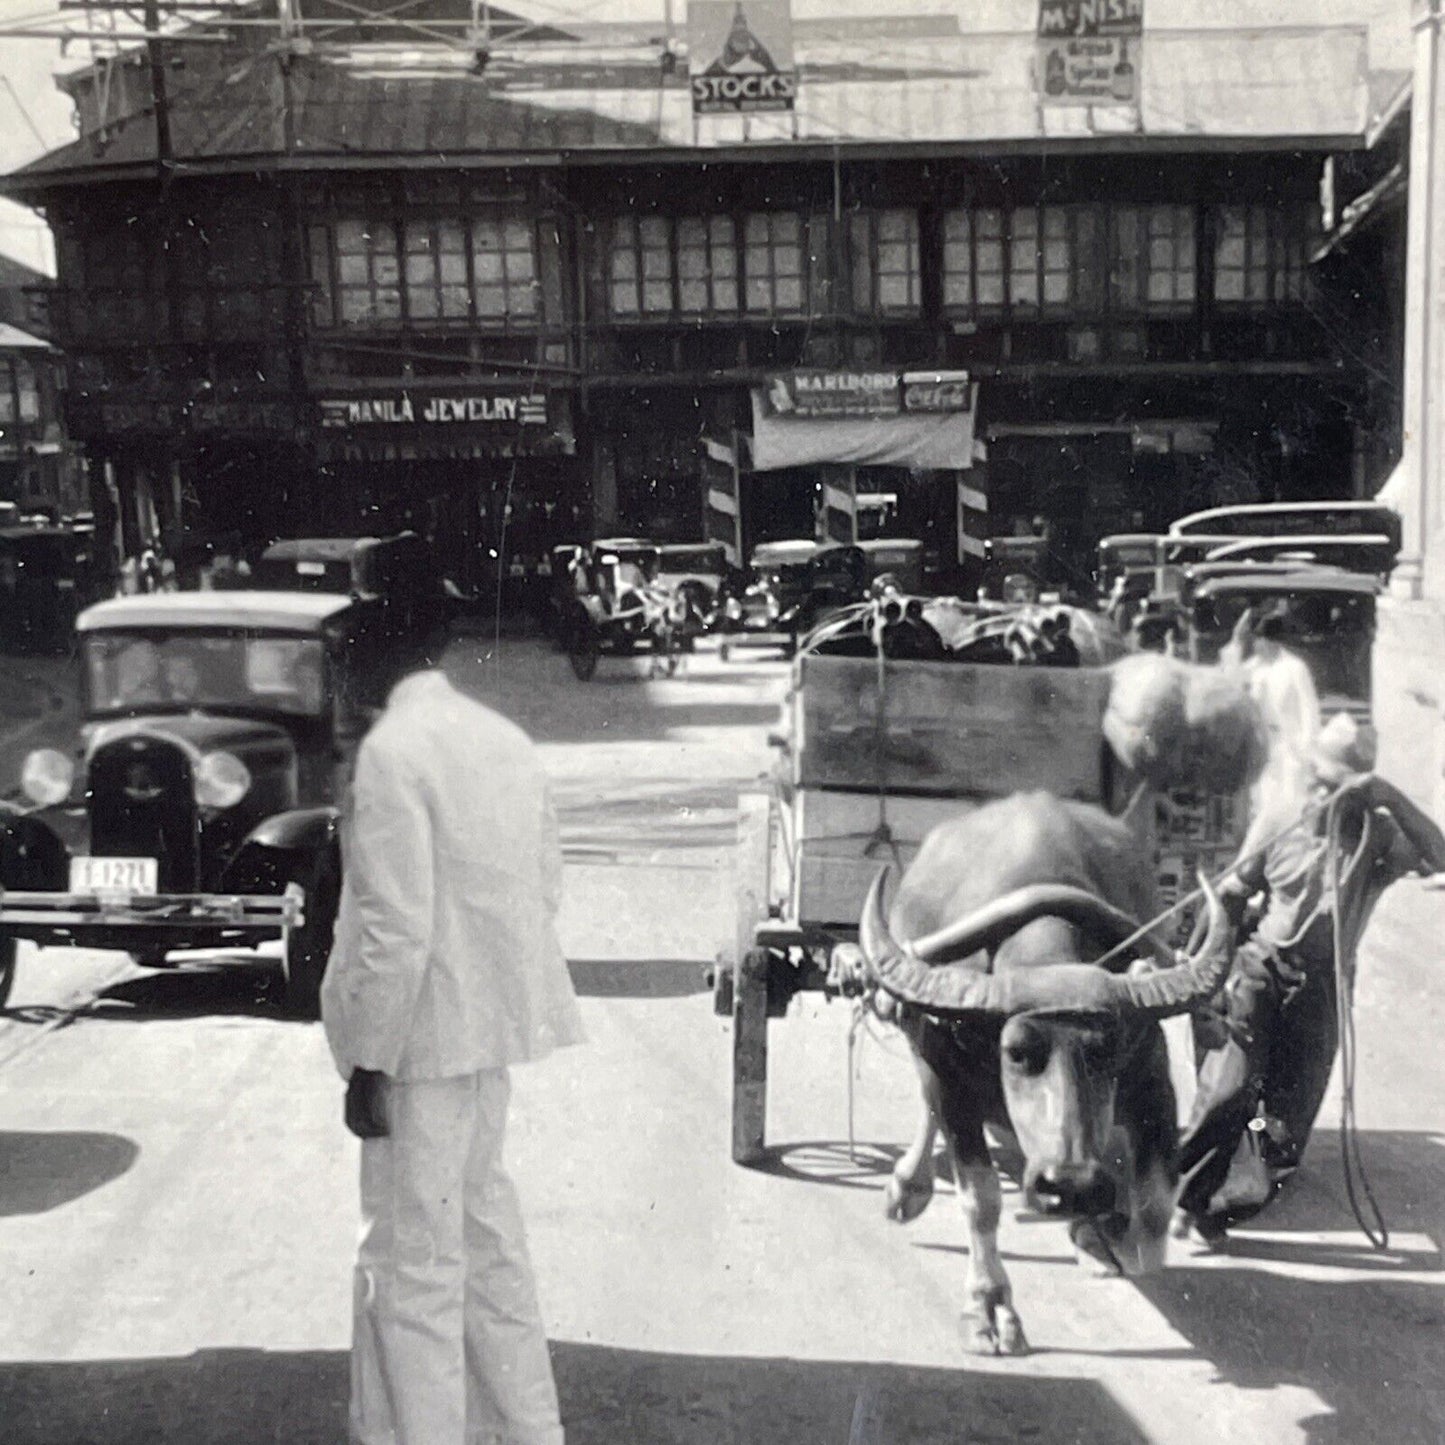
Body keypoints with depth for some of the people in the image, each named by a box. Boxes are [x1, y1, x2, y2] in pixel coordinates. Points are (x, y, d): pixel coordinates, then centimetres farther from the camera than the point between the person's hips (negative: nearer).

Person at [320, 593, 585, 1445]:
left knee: (414, 1263, 3)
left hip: (425, 1035, -8)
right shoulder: (505, 739, 5)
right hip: (494, 1024, 8)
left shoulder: (392, 750, -17)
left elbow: (396, 926, -21)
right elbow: (547, 884, 11)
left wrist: (367, 1060, -14)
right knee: (486, 1231, 21)